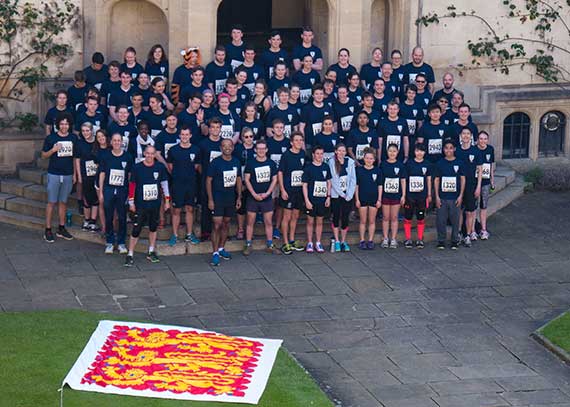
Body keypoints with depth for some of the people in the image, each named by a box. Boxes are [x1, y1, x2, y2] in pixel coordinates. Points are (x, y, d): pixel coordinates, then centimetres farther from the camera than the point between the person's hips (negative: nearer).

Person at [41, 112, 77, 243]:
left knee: (63, 202, 10)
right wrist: (53, 150, -18)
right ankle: (48, 230, 1)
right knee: (52, 202, -3)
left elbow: (75, 157, 12)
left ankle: (61, 229, 18)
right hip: (54, 174, -3)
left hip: (68, 175, 3)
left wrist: (74, 174, 10)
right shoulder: (51, 138, -4)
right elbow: (43, 155, 1)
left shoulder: (73, 138, 5)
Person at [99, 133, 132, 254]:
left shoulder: (127, 157, 3)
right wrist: (100, 192, 4)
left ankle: (121, 243, 13)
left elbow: (130, 175, 7)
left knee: (122, 218, 3)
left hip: (122, 191, 0)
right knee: (109, 218, 4)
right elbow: (102, 175, 7)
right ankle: (110, 243, 14)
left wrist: (130, 192, 4)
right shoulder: (106, 156, 4)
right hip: (108, 190, 0)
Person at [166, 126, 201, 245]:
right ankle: (174, 235, 9)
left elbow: (197, 166, 10)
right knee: (176, 210, 1)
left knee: (190, 209, 9)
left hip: (191, 183, 2)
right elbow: (169, 166, 5)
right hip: (177, 184, -2)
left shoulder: (195, 150, 2)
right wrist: (177, 175, 4)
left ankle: (189, 234, 18)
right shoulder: (173, 150, -3)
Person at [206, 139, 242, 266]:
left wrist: (239, 197, 10)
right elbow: (208, 180, -8)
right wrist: (210, 199, -12)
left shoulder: (236, 162, 4)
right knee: (217, 225, -8)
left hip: (231, 198, 5)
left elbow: (238, 179, 13)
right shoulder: (215, 163, -11)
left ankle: (221, 248, 27)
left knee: (226, 223, 13)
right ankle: (215, 253, -4)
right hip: (217, 198, -5)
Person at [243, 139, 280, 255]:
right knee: (250, 222, 2)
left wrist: (267, 193, -9)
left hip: (267, 198, 2)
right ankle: (248, 245, 8)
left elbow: (274, 180, 4)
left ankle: (270, 245, 14)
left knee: (268, 222, 6)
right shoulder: (250, 163, -3)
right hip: (252, 198, -2)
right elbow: (246, 180, -4)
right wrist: (254, 194, -12)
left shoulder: (271, 163, 3)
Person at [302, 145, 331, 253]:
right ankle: (309, 243, 13)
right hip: (311, 199, -3)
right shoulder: (308, 168, -6)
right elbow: (305, 185, -5)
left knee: (319, 221, 10)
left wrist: (328, 197, 5)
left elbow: (328, 182, 13)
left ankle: (318, 243, 17)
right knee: (310, 221, 5)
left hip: (322, 199, 3)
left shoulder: (326, 167, 4)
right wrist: (307, 200, -11)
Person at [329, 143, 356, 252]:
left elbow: (353, 180, 3)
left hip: (348, 196, 2)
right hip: (336, 195, -1)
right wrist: (341, 193, -9)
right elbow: (333, 180, -7)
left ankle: (343, 241, 12)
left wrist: (349, 194, -6)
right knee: (336, 217, 2)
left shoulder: (350, 162, 2)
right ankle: (337, 241, 13)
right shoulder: (331, 162, -5)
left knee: (345, 218, 0)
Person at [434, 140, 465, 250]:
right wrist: (437, 196, -1)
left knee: (455, 220, 3)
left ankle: (455, 241, 15)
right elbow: (436, 180, 5)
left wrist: (460, 195, -2)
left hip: (455, 197, 0)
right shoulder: (439, 163, 2)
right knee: (441, 220, 1)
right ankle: (441, 241, 14)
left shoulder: (459, 163, 1)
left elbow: (463, 180, 4)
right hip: (442, 197, 0)